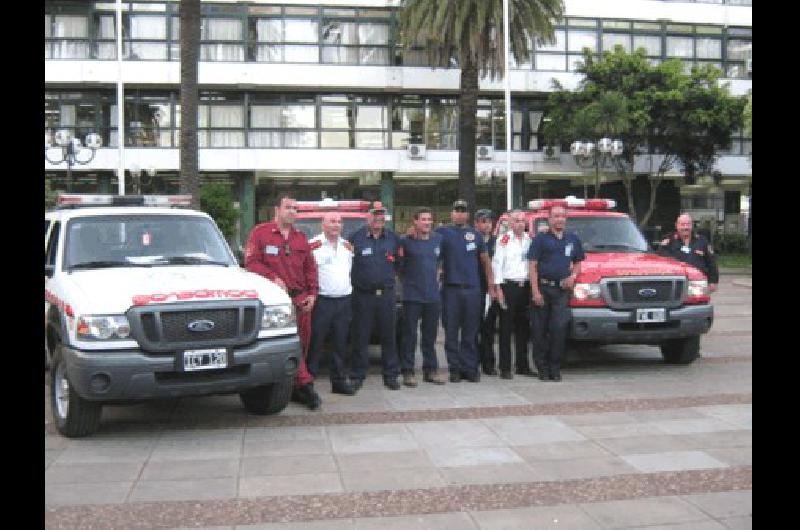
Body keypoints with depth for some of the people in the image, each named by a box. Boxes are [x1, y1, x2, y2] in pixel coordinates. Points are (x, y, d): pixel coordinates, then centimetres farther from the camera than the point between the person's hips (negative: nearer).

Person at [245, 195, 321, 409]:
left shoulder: (301, 238, 19)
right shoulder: (260, 232, 3)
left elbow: (310, 267, 18)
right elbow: (251, 262, -3)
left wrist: (312, 293, 8)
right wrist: (274, 278, -12)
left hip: (300, 298, 5)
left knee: (301, 344, 5)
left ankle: (294, 388, 14)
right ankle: (305, 384, -5)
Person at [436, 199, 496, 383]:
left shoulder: (475, 235, 13)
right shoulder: (442, 232, 5)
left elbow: (485, 260, 15)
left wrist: (491, 284, 10)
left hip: (473, 289, 2)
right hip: (451, 289, -2)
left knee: (470, 333, 5)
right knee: (451, 332, 1)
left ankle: (470, 368, 10)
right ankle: (455, 368, 8)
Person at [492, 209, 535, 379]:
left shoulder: (530, 239, 13)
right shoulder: (504, 240, -1)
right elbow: (497, 263, -5)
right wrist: (498, 287, -11)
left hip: (526, 286, 5)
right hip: (508, 286, -5)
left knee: (523, 327, 10)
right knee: (506, 328, -2)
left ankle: (522, 365, 19)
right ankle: (505, 368, 1)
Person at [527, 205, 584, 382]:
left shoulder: (573, 239, 15)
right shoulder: (540, 238, 2)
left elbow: (578, 262, 25)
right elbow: (532, 265, -3)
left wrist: (573, 276, 2)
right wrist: (535, 291, -11)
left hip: (562, 290, 2)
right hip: (543, 288, -2)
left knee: (559, 328, -6)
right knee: (540, 330, 1)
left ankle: (555, 367, 4)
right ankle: (542, 367, 10)